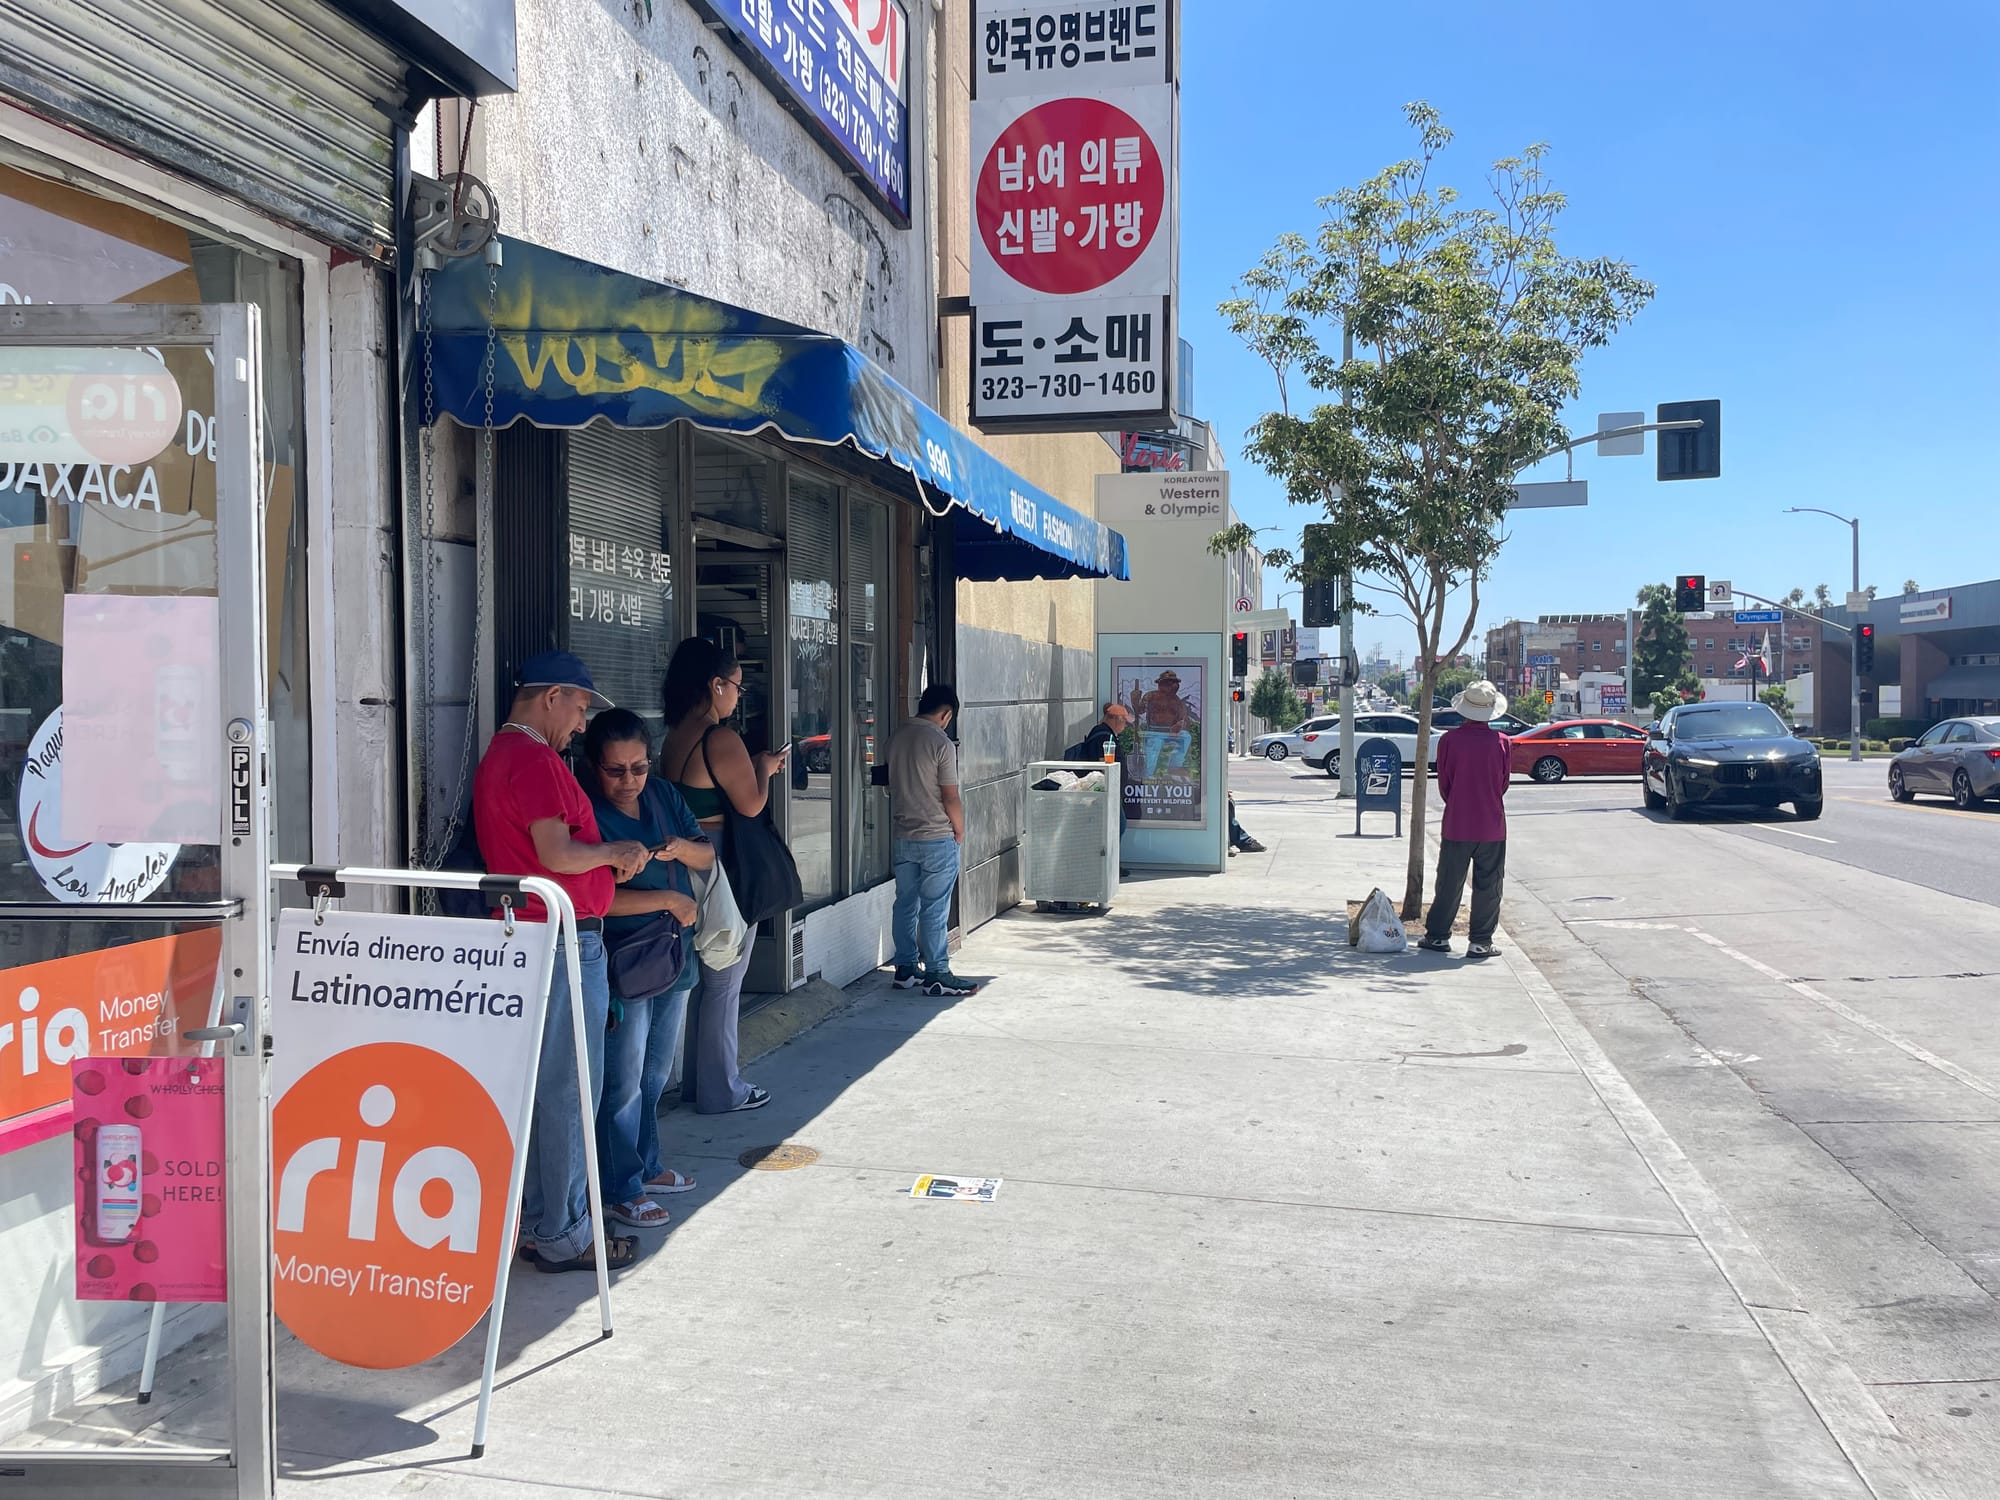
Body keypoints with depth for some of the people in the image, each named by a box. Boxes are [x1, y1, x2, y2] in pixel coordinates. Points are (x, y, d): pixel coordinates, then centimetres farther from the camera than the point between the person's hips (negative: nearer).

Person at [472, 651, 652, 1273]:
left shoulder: (499, 754, 18)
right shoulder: (534, 758, -15)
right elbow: (556, 854, -23)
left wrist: (607, 861, 13)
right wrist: (617, 852, -6)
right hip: (563, 941, -11)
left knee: (539, 1088, 16)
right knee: (567, 1093, -2)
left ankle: (535, 1222, 25)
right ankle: (563, 1236, 6)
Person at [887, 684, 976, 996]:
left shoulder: (896, 738, 5)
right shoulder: (941, 743, -15)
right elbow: (950, 798, -14)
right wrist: (959, 831, 1)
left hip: (901, 837, 7)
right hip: (936, 838, -7)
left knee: (905, 904, 13)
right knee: (935, 909, -1)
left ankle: (906, 969, 21)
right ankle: (937, 975, 3)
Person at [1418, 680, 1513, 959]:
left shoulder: (1450, 739, -9)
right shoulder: (1502, 743, -7)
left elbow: (1443, 783, -1)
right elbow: (1504, 784, 4)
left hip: (1457, 824, 0)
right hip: (1492, 825, 0)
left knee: (1449, 883, 11)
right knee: (1487, 886, 7)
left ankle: (1437, 936, 17)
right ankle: (1481, 943, 9)